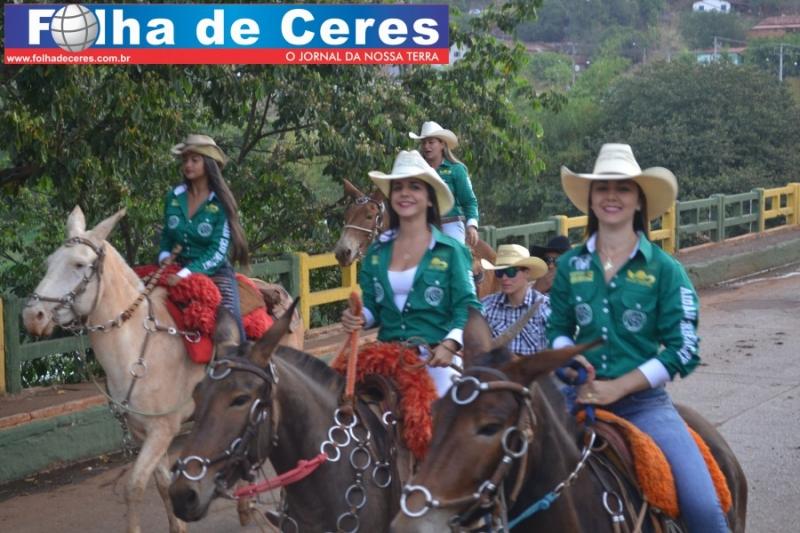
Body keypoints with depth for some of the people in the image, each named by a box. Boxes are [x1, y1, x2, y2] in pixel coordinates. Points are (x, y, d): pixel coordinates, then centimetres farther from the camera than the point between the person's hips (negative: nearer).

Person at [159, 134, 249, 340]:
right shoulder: (173, 198, 6)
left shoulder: (220, 203, -5)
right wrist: (164, 258, -3)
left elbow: (218, 252, -12)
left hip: (214, 272, -4)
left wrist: (185, 274, -22)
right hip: (177, 271, 4)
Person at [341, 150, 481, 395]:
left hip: (435, 357, -3)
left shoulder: (450, 251, -2)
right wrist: (358, 318, -10)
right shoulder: (377, 252, 9)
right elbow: (372, 306, 12)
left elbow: (467, 306, -7)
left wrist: (450, 344, -23)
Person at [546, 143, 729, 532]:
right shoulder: (570, 266, 7)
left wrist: (617, 387, -13)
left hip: (643, 401, -2)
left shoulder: (664, 269, -1)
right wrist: (572, 360, -8)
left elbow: (682, 351, -5)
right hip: (581, 396, 2)